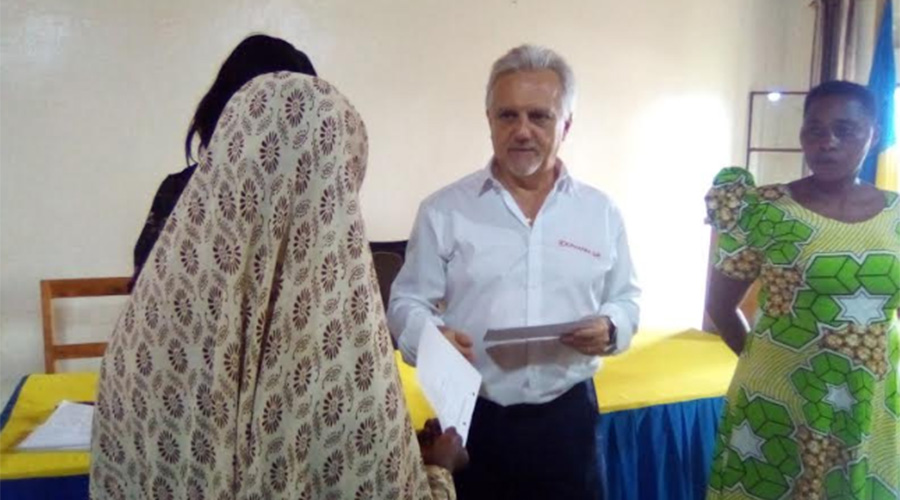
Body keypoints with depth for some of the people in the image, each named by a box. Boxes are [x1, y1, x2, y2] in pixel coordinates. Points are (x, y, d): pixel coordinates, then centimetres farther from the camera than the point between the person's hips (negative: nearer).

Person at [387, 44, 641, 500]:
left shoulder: (601, 212, 4)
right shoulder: (443, 210, -2)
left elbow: (626, 298, 12)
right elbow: (407, 302, 0)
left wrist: (611, 328, -9)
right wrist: (431, 336, -21)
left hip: (567, 417, 2)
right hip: (471, 418, -1)